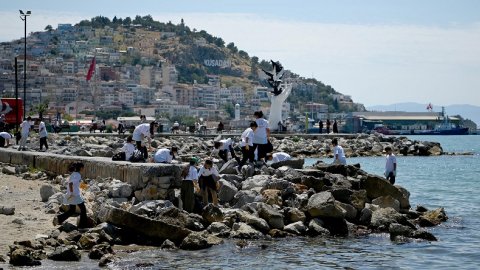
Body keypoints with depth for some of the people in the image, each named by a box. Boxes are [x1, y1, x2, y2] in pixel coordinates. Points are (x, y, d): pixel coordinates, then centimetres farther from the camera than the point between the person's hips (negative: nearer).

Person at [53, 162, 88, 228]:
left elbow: (69, 183, 20)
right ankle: (82, 225, 8)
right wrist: (71, 193, -24)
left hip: (72, 195, 9)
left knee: (71, 211, 15)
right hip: (75, 195, -9)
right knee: (83, 209, 5)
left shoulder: (73, 174, 12)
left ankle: (58, 218, 2)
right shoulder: (78, 175, -16)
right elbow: (70, 184, -26)